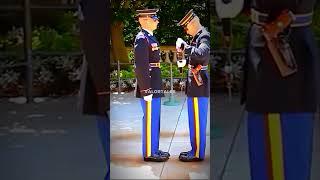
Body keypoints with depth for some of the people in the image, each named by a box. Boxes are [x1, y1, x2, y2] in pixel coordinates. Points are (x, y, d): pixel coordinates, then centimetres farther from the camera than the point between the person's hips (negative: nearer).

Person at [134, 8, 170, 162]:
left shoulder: (150, 37, 16)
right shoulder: (142, 39, -16)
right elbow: (140, 68, -21)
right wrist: (146, 91, -22)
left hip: (155, 86, 10)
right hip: (149, 87, -10)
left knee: (154, 119, 15)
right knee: (150, 119, -3)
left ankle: (154, 149, 24)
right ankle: (148, 153, 5)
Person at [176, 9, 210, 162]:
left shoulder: (204, 37, -15)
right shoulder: (198, 37, 16)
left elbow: (202, 54, -35)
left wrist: (184, 46, -28)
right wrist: (186, 61, 5)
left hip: (198, 85, -10)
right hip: (196, 86, 10)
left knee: (197, 120, -3)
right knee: (195, 119, 16)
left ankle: (197, 153, 5)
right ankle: (196, 149, 25)